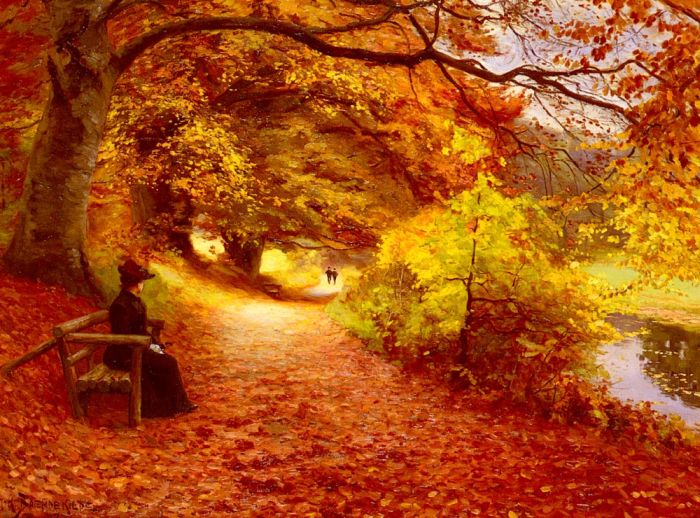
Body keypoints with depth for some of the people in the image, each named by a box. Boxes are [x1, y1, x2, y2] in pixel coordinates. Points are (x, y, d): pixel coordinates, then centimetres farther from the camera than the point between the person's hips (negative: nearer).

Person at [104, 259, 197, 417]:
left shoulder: (135, 301, 9)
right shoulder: (121, 305, -21)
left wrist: (153, 344, 3)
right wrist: (148, 348, -18)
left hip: (136, 348, 9)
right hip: (124, 355, -9)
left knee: (169, 361, -2)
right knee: (170, 363, -13)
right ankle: (179, 404, 3)